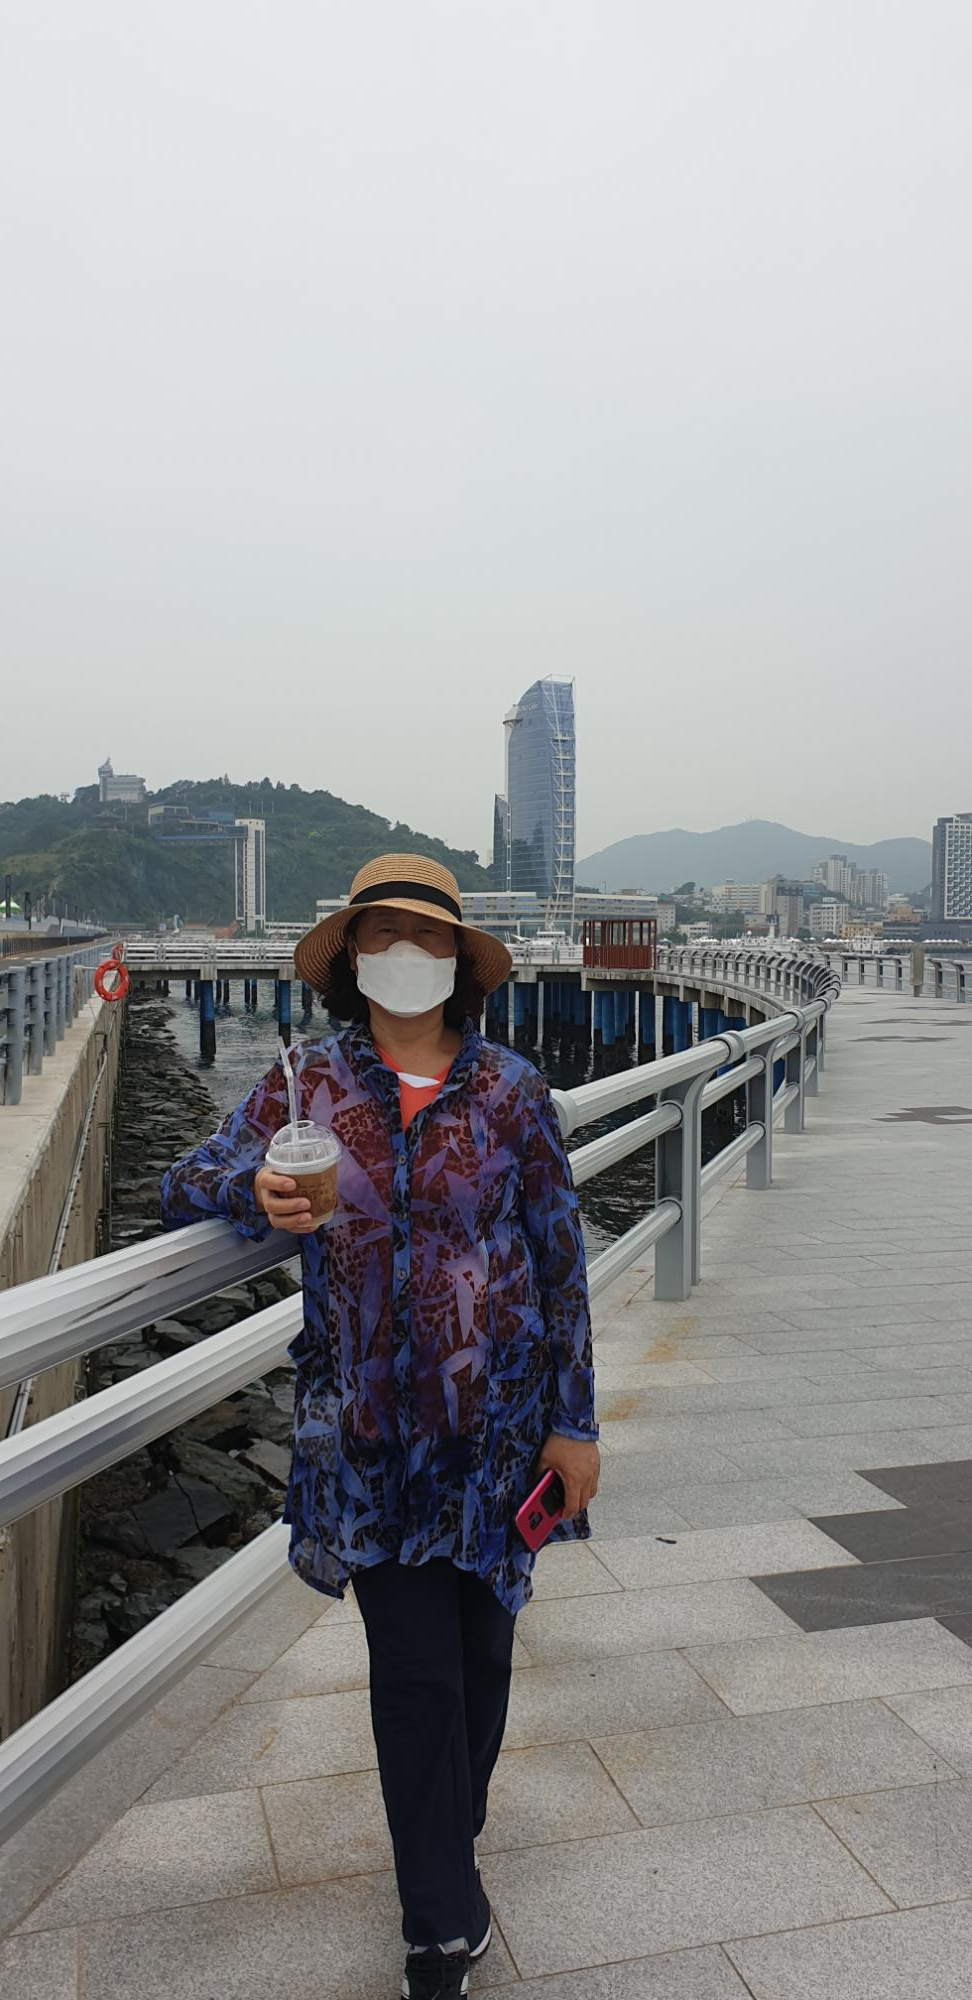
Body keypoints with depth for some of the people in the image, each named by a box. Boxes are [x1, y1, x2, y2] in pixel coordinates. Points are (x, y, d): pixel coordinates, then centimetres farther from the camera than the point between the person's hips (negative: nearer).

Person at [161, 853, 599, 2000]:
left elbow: (559, 1257, 0)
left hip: (498, 1419, 1)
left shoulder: (509, 1089, -3)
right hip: (371, 1431, -1)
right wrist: (257, 1191, -21)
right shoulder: (309, 1083, -2)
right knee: (413, 1669, 4)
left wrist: (574, 1421, -1)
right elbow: (186, 1185, 3)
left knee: (479, 1646, 18)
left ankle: (450, 1830, 48)